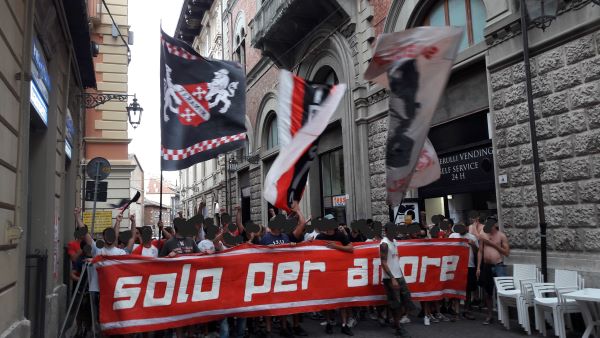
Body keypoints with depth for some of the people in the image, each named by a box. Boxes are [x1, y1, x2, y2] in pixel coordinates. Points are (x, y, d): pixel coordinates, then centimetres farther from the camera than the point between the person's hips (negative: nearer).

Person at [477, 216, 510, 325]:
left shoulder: (501, 236, -3)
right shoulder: (483, 235, 5)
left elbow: (507, 253, -5)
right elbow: (480, 252, 8)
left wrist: (494, 244, -14)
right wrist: (478, 267, 4)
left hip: (499, 266, -4)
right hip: (486, 266, 4)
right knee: (488, 292, 11)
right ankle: (489, 315, 21)